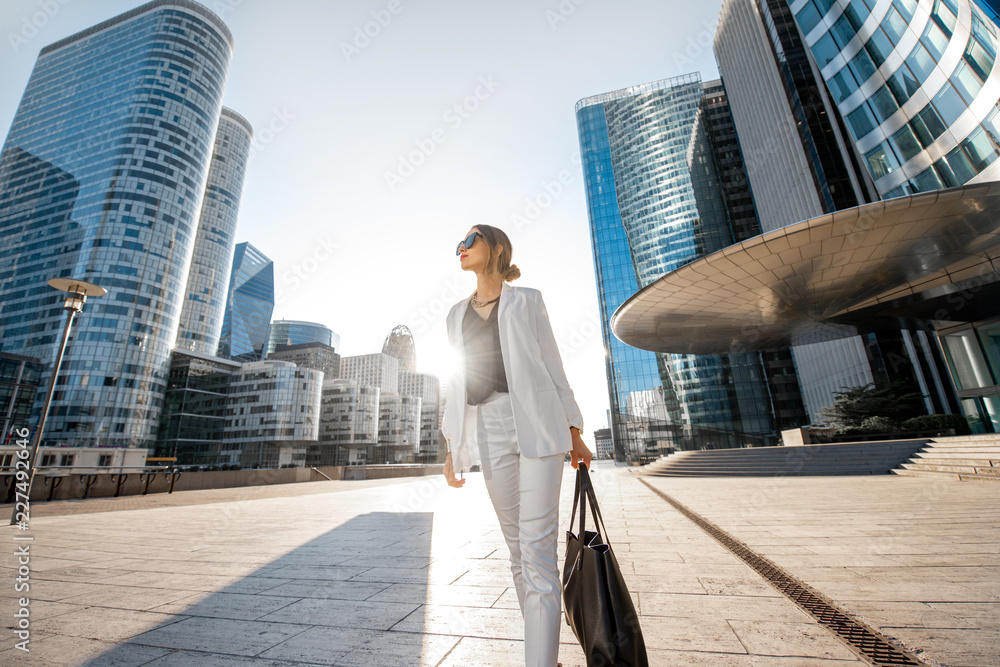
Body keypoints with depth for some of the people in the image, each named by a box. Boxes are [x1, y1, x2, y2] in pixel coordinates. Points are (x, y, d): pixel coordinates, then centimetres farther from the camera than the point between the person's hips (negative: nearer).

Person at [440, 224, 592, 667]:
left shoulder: (527, 300, 10)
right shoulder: (457, 314, 18)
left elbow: (551, 364, 6)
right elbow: (460, 381, 16)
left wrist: (573, 432, 2)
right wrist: (452, 446, 10)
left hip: (536, 422, -3)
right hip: (488, 431, 3)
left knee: (537, 547, -8)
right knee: (518, 546, 8)